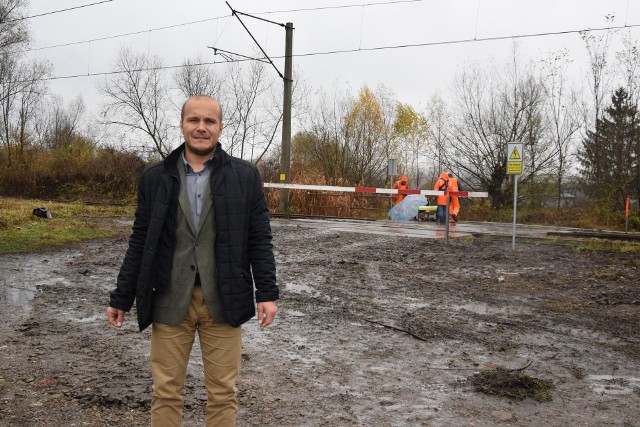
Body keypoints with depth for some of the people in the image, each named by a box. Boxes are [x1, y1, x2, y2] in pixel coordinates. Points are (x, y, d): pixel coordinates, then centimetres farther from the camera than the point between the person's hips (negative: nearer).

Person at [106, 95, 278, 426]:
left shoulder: (244, 176, 2)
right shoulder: (155, 177, 5)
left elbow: (259, 240, 1)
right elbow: (140, 242, 7)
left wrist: (266, 293, -6)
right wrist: (121, 298, 7)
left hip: (222, 300, -1)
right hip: (169, 300, 1)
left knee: (223, 393, 8)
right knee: (165, 392, 9)